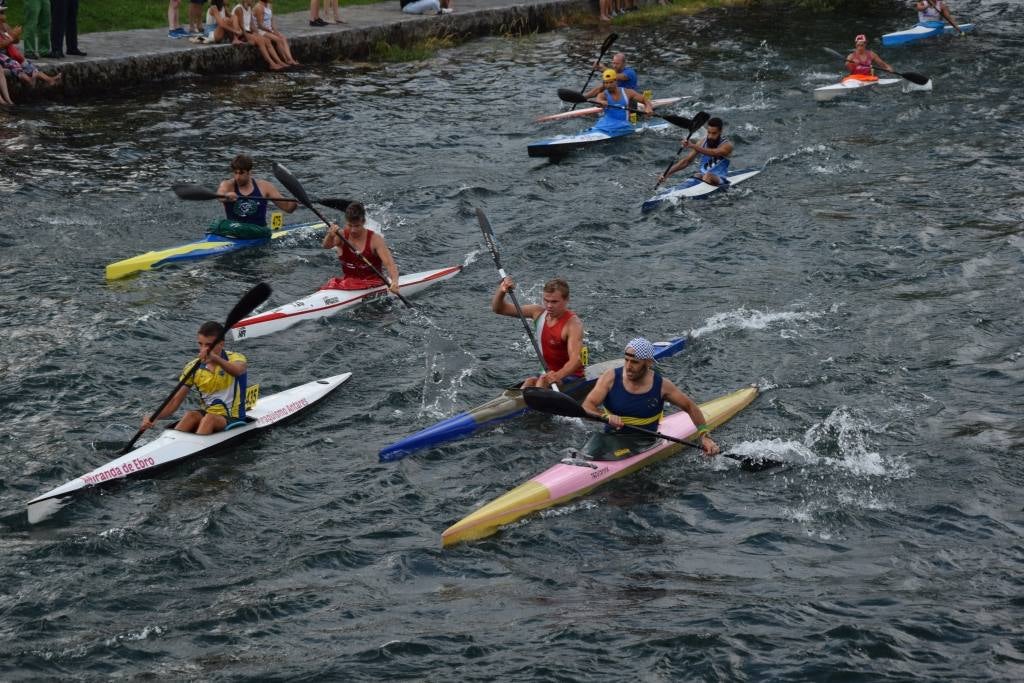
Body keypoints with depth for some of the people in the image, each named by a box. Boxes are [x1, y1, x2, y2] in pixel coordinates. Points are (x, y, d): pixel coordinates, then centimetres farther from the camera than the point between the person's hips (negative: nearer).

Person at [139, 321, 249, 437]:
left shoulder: (235, 358, -8)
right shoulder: (193, 367, 2)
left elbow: (238, 370, -35)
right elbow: (175, 400, -2)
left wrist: (214, 358, -52)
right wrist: (154, 417, -21)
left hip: (232, 419, -3)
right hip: (205, 414, 3)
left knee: (209, 419, -33)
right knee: (191, 415, -27)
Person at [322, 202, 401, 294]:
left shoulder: (375, 239, -11)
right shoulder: (341, 235, -4)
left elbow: (389, 264, -19)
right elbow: (326, 246, -23)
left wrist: (394, 282, -39)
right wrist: (330, 236, -46)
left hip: (372, 282, -2)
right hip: (347, 281, 2)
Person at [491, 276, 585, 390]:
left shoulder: (573, 323, -17)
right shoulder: (538, 312, 3)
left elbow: (576, 360, -31)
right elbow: (498, 309, 8)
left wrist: (558, 375, -51)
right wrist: (501, 291, -14)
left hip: (571, 377, -5)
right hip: (549, 374, 5)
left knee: (544, 381, -35)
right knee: (529, 383, -28)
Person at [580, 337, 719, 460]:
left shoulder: (661, 385, -1)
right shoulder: (611, 377, -3)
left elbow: (690, 407, 11)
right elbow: (586, 406, -12)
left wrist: (704, 436, 2)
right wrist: (605, 416, -33)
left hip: (643, 442, 0)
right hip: (611, 436, 0)